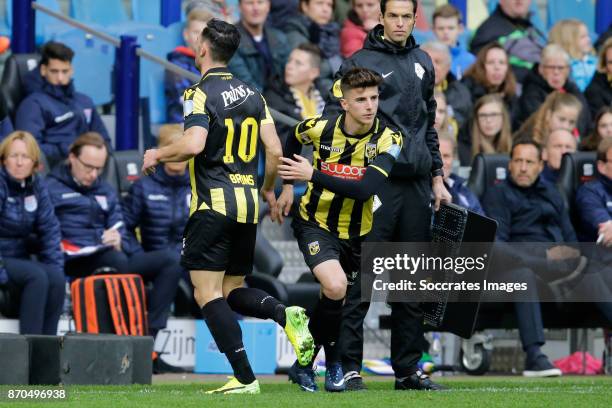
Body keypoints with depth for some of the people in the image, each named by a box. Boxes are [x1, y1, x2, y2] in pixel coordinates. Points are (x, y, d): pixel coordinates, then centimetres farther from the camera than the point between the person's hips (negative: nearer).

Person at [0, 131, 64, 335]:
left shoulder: (37, 186, 5)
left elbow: (49, 228, 6)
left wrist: (56, 267, -4)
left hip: (19, 259, 6)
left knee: (57, 278, -20)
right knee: (37, 276, -28)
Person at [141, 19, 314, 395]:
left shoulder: (201, 94, -8)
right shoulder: (252, 94, 11)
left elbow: (194, 144, -23)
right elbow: (275, 151, 8)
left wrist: (157, 155, -5)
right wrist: (269, 190, 25)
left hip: (213, 202, -7)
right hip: (248, 203, 7)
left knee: (208, 295, -4)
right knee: (233, 291, 17)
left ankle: (245, 378, -13)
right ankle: (286, 315, -12)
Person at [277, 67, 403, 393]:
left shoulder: (388, 140, -17)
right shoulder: (320, 127, -13)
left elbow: (365, 189, -29)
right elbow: (292, 140, 13)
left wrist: (313, 175, -28)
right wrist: (287, 186, 11)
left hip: (357, 232, 2)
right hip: (316, 224, -2)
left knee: (343, 301, 13)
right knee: (335, 287, -27)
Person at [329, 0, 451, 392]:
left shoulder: (423, 63, 16)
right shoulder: (359, 62, -3)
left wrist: (437, 177, 19)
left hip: (417, 185, 6)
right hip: (376, 182, -6)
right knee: (361, 278, -8)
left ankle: (408, 368, 14)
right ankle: (349, 367, -6)